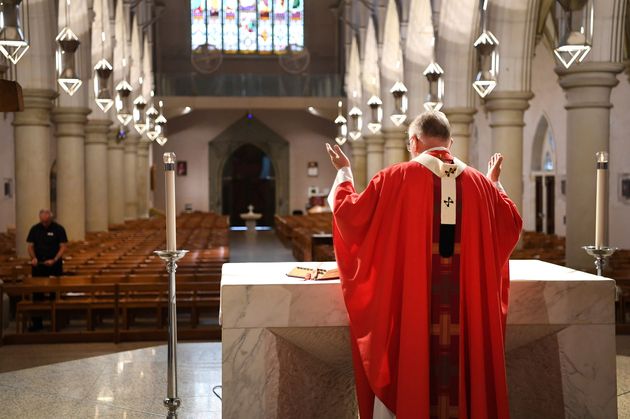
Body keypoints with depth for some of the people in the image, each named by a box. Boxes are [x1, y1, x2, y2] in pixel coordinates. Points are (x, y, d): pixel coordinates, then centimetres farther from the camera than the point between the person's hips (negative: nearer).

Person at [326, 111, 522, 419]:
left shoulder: (395, 179, -6)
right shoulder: (480, 184, 6)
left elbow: (350, 215, 0)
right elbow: (511, 225, 20)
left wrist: (344, 173, 17)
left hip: (408, 306, -3)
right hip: (468, 311, 3)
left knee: (405, 378, 8)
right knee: (463, 375, 13)